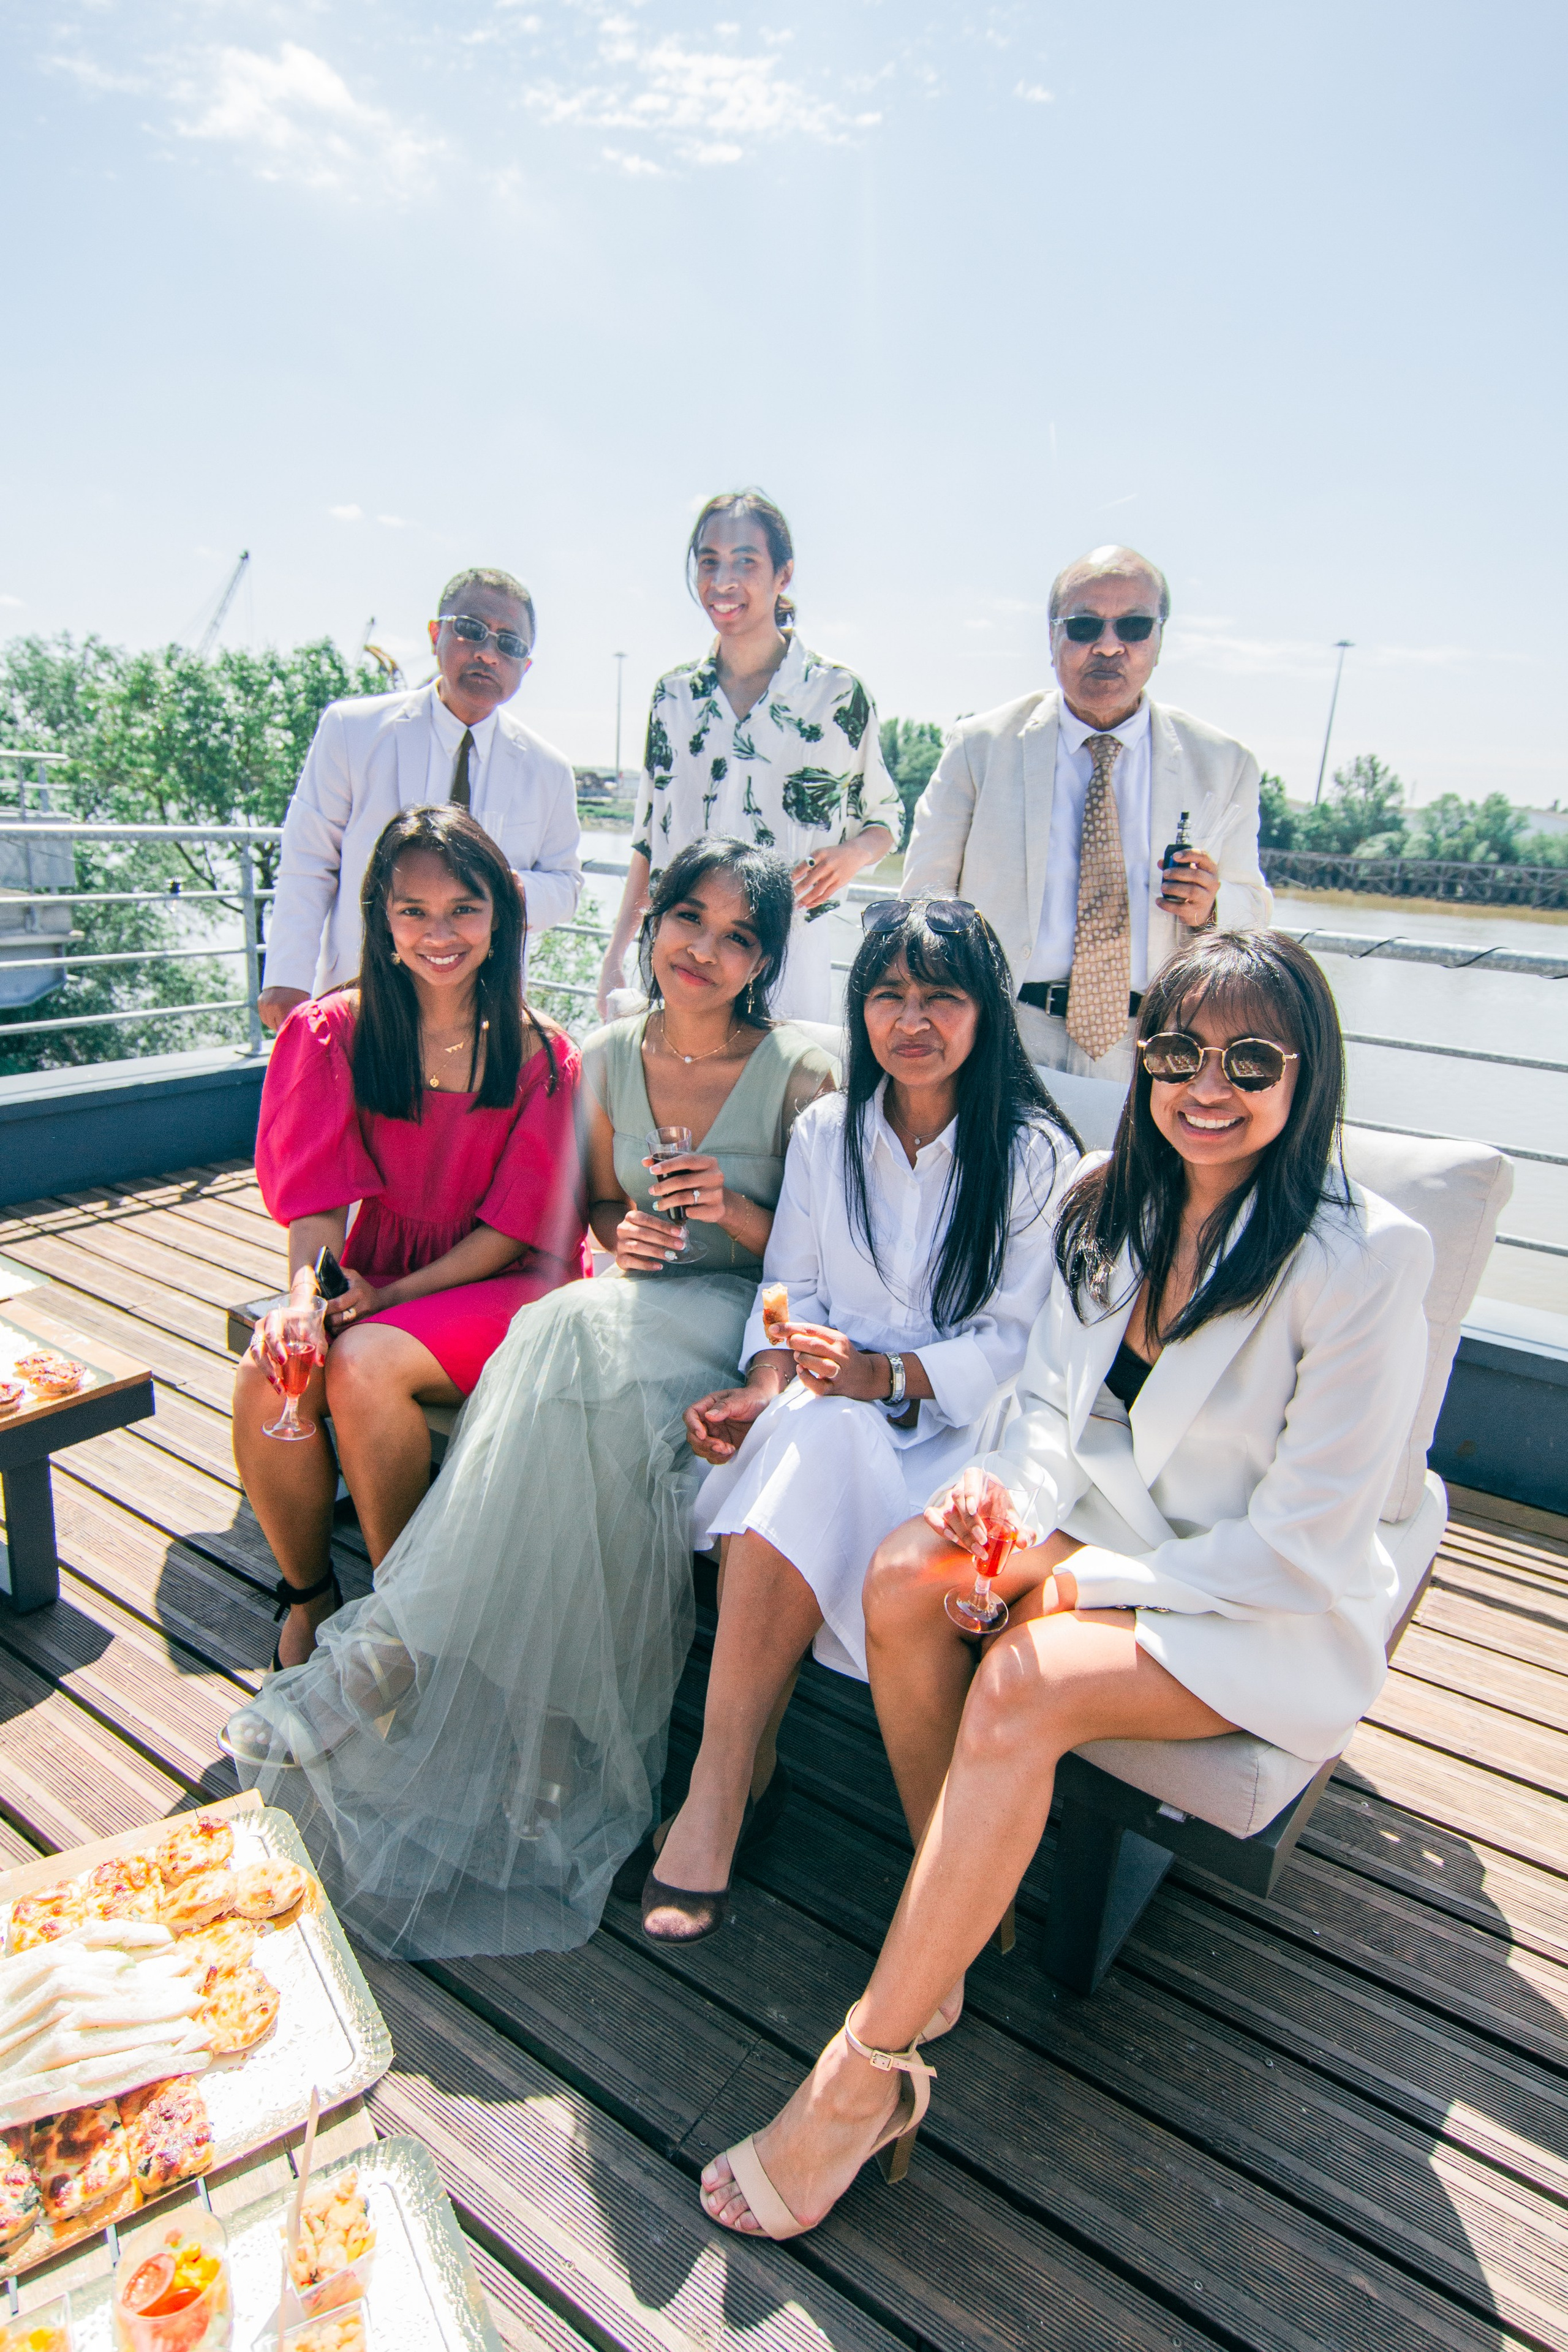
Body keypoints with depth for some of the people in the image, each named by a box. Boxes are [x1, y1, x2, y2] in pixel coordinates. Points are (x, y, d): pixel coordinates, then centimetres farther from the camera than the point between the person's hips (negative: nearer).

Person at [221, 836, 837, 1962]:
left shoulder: (799, 1072, -7)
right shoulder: (611, 1060, 6)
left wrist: (736, 1213, -20)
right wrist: (626, 1230, -5)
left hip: (748, 1319, -4)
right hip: (637, 1307, 4)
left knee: (572, 1335, -33)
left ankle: (405, 1638, -24)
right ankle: (550, 1746, -25)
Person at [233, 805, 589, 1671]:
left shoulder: (540, 1055, -4)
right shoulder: (332, 1032, 2)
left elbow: (520, 1222, -7)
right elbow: (316, 1190, -5)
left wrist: (393, 1292, -16)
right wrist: (305, 1292, -25)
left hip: (502, 1280, -3)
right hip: (372, 1279, 3)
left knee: (365, 1365, -30)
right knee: (267, 1377, -25)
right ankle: (308, 1596, 3)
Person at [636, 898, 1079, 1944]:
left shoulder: (1036, 1153, -3)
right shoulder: (826, 1130, 9)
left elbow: (1018, 1342, -7)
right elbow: (793, 1290, 9)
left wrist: (887, 1375, -22)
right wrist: (768, 1380, -12)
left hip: (956, 1420, -3)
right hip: (825, 1392, 3)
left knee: (814, 1450, -33)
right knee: (787, 1430, -32)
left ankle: (718, 1789, -22)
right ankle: (744, 1768, -22)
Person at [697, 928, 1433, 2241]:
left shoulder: (1367, 1258, -19)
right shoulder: (1112, 1203, 0)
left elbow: (1301, 1546, -18)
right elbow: (1053, 1395, 8)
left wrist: (1077, 1581, -18)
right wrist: (1012, 1494, -13)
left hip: (1269, 1608, -5)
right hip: (1106, 1529, 6)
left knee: (1019, 1687, -29)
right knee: (906, 1578, -22)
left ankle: (869, 2076, -13)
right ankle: (956, 1923, -3)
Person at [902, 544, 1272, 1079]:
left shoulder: (1225, 766, 6)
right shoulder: (979, 746, 2)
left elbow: (1253, 910, 13)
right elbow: (926, 900, 5)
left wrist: (1209, 911, -11)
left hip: (1151, 1057, 2)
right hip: (1004, 1044, -1)